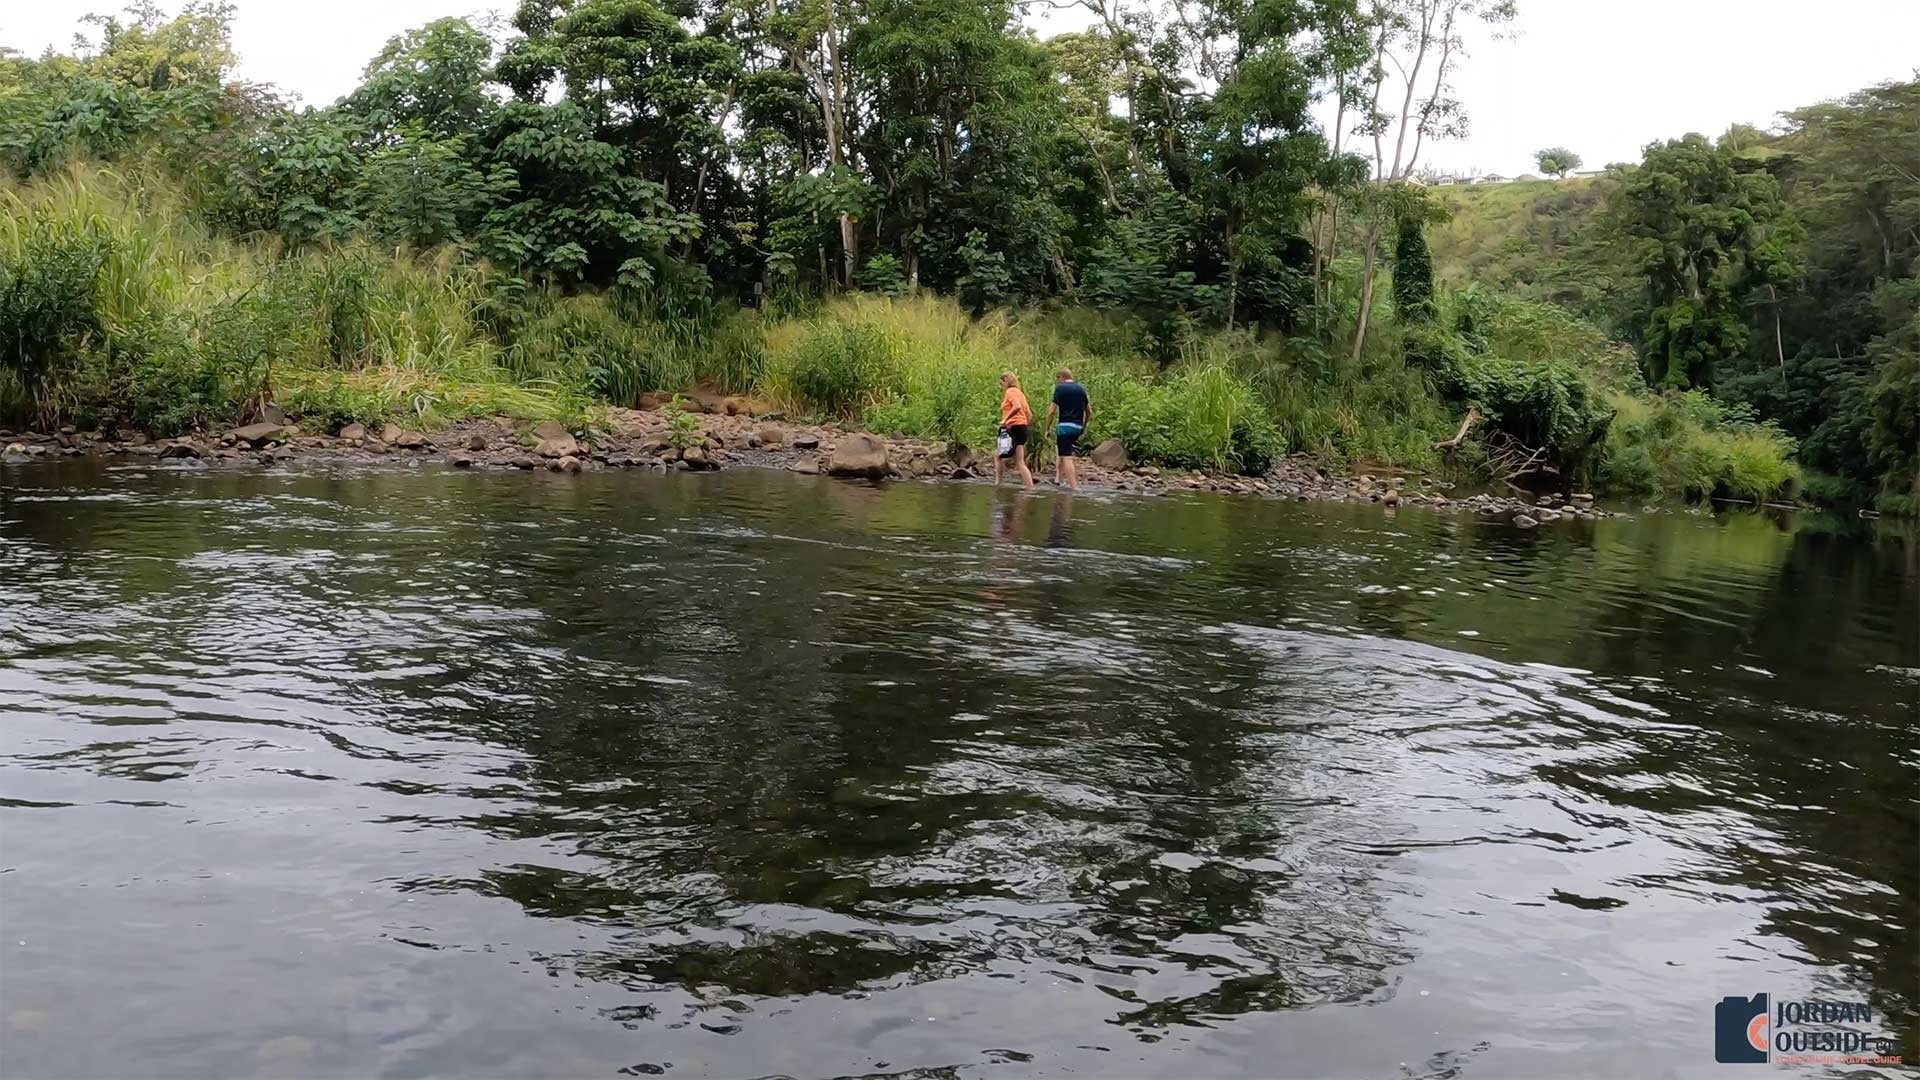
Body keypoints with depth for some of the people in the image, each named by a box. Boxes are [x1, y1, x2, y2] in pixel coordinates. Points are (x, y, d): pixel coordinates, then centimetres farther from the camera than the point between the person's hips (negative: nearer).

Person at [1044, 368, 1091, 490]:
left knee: (1067, 457, -8)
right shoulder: (1081, 389, 14)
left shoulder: (1060, 388, -3)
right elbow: (1089, 411, 17)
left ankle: (1073, 485, -15)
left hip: (1065, 425, -7)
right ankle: (1059, 477, 23)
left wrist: (1047, 428, 0)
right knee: (1063, 452, 25)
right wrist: (1084, 426, 29)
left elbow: (1052, 411, -8)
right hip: (1078, 427, 7)